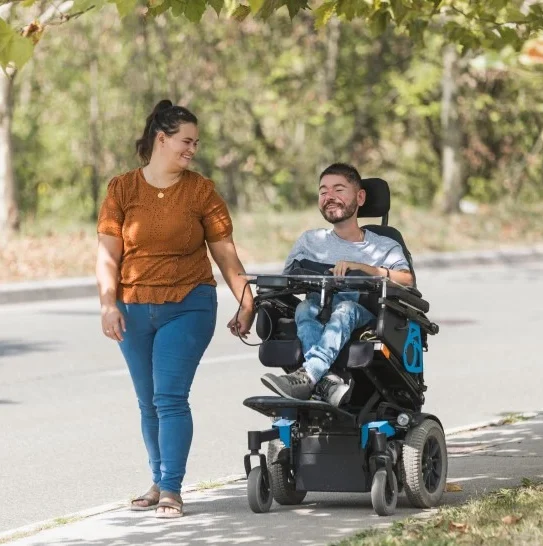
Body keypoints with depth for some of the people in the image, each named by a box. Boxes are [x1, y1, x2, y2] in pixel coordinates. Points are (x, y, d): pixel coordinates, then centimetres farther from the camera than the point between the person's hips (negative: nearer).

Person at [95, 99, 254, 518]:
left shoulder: (201, 191, 2)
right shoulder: (122, 189, 3)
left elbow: (226, 255, 3)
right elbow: (108, 255, -1)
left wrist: (247, 302, -4)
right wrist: (109, 304, -13)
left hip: (188, 307, -2)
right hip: (134, 311, 2)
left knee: (170, 398, -12)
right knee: (148, 403, 10)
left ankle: (172, 490, -12)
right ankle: (159, 482, 22)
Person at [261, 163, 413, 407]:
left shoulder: (385, 247, 16)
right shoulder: (310, 241, 25)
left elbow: (407, 280, -4)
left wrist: (362, 268, -16)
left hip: (364, 319, -2)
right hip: (318, 322, 2)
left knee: (345, 308, -36)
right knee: (305, 307, -32)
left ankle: (307, 376, -57)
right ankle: (328, 380, -54)